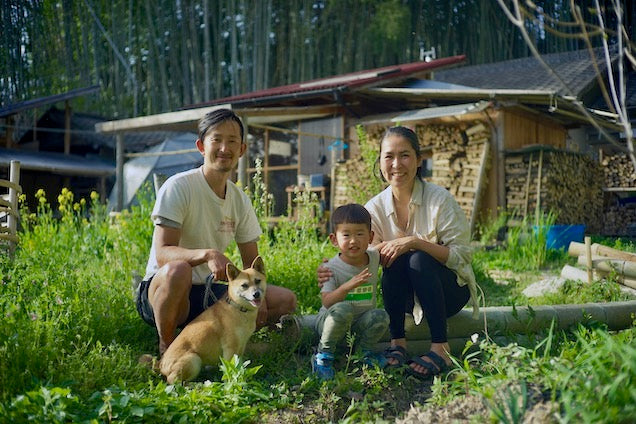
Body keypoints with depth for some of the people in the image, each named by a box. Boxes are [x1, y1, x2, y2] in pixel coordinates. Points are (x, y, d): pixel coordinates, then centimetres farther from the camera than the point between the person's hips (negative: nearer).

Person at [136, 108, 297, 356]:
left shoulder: (240, 200, 4)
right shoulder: (178, 187, -14)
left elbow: (252, 263, 7)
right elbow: (163, 254, -24)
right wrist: (207, 254, -41)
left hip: (209, 294, 6)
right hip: (159, 292, -5)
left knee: (286, 300, -5)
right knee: (177, 270, -40)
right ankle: (165, 350, -13)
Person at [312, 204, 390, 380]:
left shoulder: (374, 257, -3)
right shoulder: (332, 268, -18)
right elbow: (327, 302, -30)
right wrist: (348, 286, -44)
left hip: (360, 323, 4)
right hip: (330, 321, -4)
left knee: (380, 316, -28)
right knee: (343, 309, -37)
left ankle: (365, 350, 2)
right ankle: (323, 355, -16)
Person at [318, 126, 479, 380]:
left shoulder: (439, 199, -15)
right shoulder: (375, 208, -6)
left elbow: (462, 255, -19)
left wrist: (415, 241, -32)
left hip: (450, 290, -2)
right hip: (407, 297, 2)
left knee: (419, 259, -31)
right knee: (395, 257, -28)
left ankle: (441, 349, -27)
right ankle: (397, 343, -20)